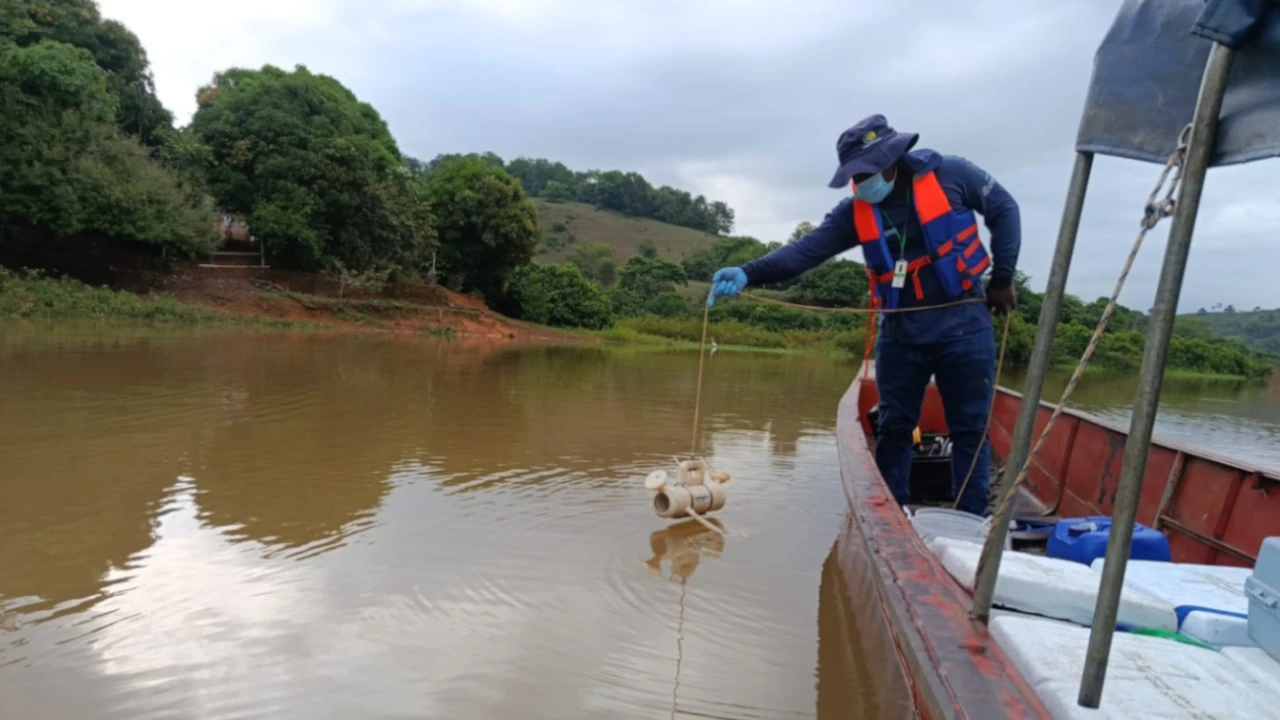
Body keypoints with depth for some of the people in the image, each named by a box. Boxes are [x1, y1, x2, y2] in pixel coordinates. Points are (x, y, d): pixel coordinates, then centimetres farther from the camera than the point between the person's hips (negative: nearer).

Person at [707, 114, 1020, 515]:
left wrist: (1002, 279, 2)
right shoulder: (856, 212, -1)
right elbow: (806, 250, -12)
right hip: (900, 330, 3)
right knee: (893, 426, 7)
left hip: (962, 323, -2)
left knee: (969, 428, 3)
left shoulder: (950, 175, -6)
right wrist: (749, 274, -28)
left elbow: (1003, 210, 6)